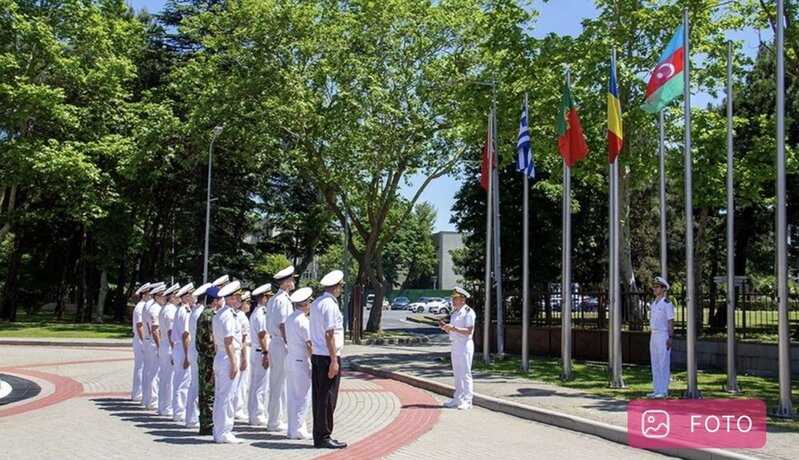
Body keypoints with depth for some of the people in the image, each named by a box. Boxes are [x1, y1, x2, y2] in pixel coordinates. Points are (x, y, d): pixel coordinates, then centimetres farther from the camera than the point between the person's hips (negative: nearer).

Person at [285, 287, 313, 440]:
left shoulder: (289, 319, 9)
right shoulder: (304, 321, -15)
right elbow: (308, 345, -15)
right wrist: (313, 363, -11)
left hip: (290, 358, 8)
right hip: (301, 361, -8)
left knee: (292, 396, 13)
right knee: (303, 397, -1)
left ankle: (292, 429, 19)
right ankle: (298, 430, 1)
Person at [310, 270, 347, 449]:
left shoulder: (316, 303, 11)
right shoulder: (330, 305, -15)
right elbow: (329, 335, -18)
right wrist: (334, 360, -16)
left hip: (316, 355, 9)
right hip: (328, 357, -9)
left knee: (318, 396, 12)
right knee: (328, 398, -2)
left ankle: (318, 436, 20)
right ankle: (324, 437, 4)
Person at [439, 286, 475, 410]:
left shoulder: (468, 312, -10)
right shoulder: (455, 313, 17)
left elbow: (469, 331, -18)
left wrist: (453, 328, -24)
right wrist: (445, 328, 0)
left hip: (465, 345, -9)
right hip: (455, 345, 9)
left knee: (465, 373, -8)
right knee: (457, 373, 12)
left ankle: (467, 401, -6)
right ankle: (457, 399, 18)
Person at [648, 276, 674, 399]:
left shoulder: (667, 304, -8)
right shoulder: (653, 304, 16)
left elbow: (671, 321, -11)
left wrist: (670, 337, -17)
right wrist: (652, 337, 15)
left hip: (663, 335, -8)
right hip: (653, 335, 8)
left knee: (663, 364, -7)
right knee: (655, 364, 9)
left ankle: (664, 391, -5)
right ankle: (657, 390, 14)